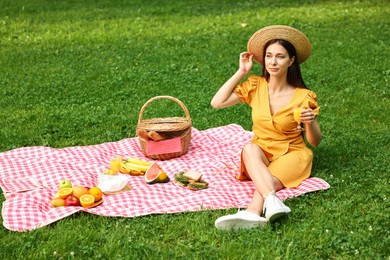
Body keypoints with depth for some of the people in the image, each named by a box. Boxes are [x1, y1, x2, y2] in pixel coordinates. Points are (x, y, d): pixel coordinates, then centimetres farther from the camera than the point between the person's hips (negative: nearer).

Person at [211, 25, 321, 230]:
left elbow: (315, 142, -1)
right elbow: (216, 103, -9)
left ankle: (252, 213, -59)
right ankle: (272, 201, -53)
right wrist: (241, 72, -6)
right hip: (261, 152, 2)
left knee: (269, 180, -34)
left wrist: (310, 123, -23)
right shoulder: (255, 86, 1)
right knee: (249, 148, -34)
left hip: (292, 154, -2)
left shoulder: (303, 97, -7)